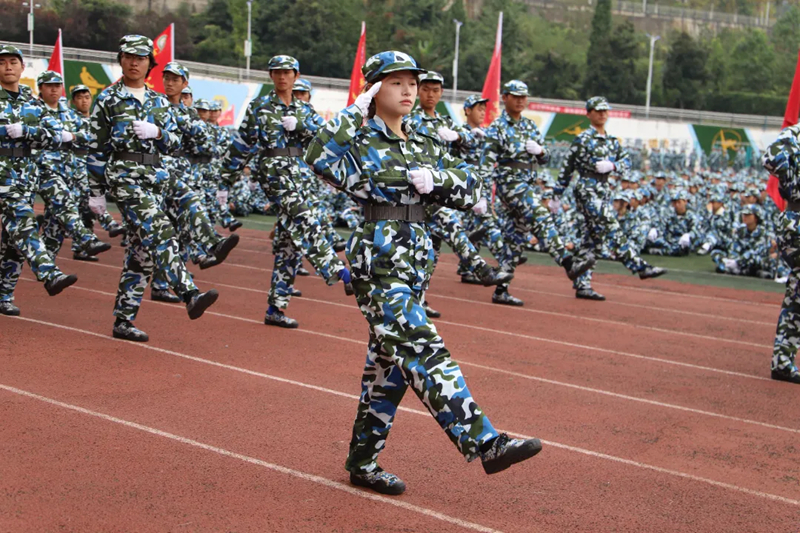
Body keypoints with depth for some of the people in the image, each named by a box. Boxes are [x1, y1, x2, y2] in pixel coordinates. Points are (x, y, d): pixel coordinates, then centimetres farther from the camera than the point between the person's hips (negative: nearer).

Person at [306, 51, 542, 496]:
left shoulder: (423, 147, 16)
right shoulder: (360, 142, -3)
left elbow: (472, 189, 9)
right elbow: (320, 158, -26)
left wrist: (433, 178, -10)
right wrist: (356, 111, -18)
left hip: (417, 261, 8)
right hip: (379, 262, -8)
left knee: (390, 362, 11)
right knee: (424, 352, -15)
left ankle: (363, 462, 21)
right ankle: (484, 443, -19)